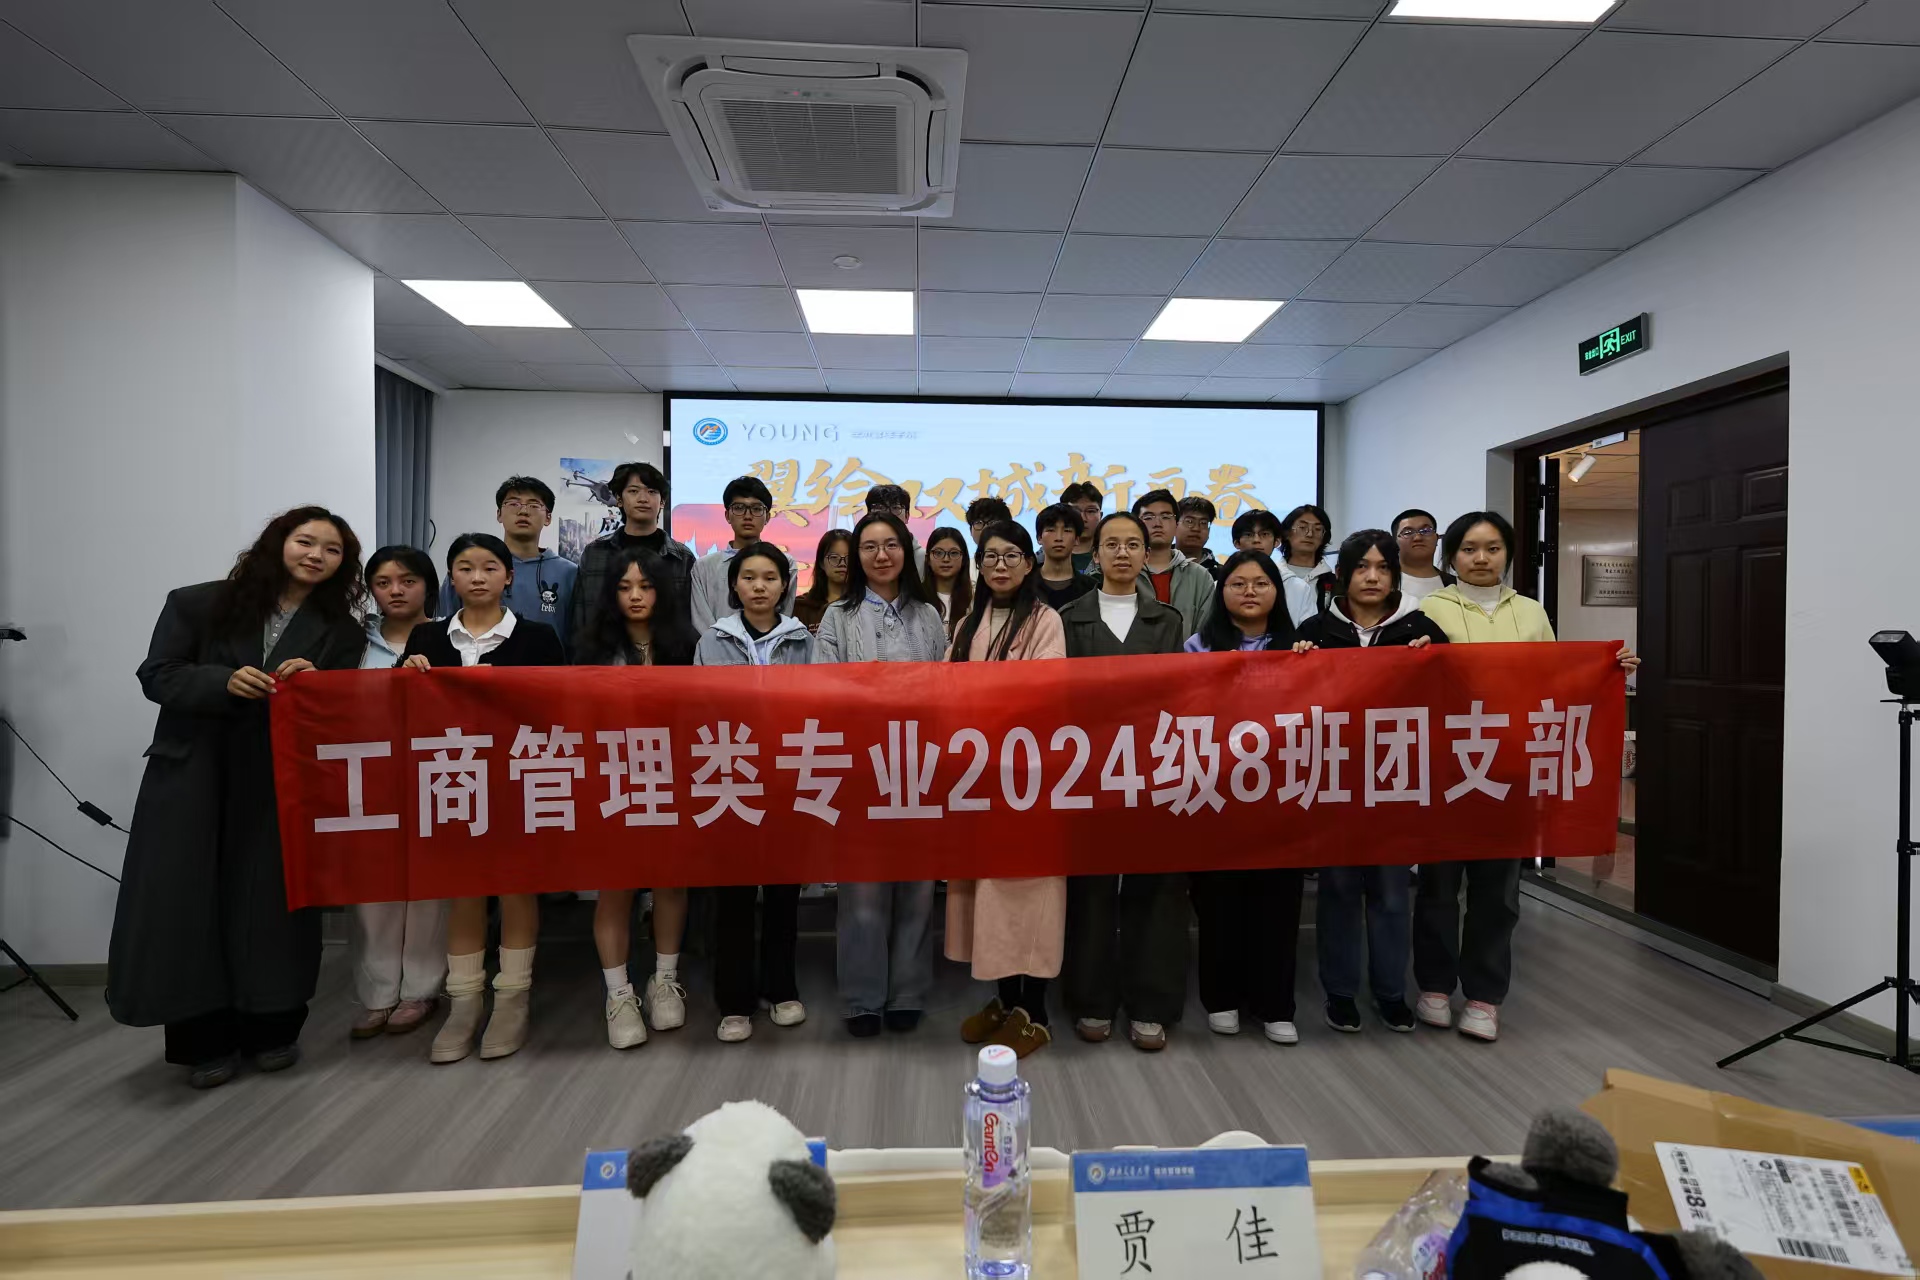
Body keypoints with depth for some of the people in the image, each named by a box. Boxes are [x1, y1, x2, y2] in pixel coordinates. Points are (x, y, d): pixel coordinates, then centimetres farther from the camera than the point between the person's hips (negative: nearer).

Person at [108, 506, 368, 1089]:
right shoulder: (198, 604, 1)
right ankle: (204, 1039, 14)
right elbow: (157, 677, -2)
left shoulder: (341, 632, 5)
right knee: (186, 903, 0)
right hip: (192, 777, -1)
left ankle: (271, 1030, 19)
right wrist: (225, 681, -19)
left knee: (270, 902, 3)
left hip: (280, 784, 1)